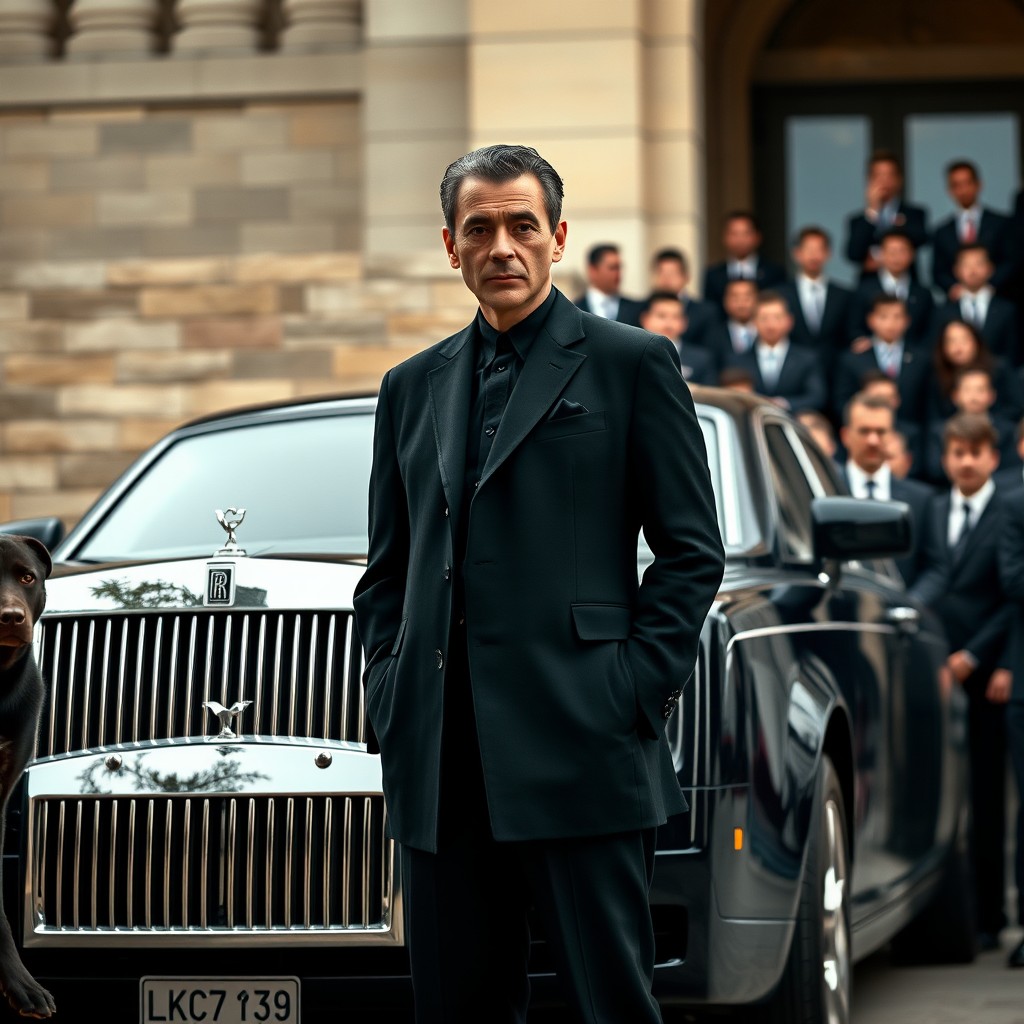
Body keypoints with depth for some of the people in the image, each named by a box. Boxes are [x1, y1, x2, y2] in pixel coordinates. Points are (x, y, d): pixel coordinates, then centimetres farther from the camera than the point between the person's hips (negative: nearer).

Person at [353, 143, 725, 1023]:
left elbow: (693, 550, 2)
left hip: (580, 747, -5)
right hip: (441, 760, 5)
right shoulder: (412, 387, 19)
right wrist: (390, 698, 7)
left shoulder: (631, 363, 5)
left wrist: (638, 693, -7)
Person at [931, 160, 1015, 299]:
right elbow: (938, 272, 11)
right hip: (956, 302, 1)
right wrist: (953, 288, -10)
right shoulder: (941, 233, 13)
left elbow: (1010, 263, 2)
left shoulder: (1001, 223, 7)